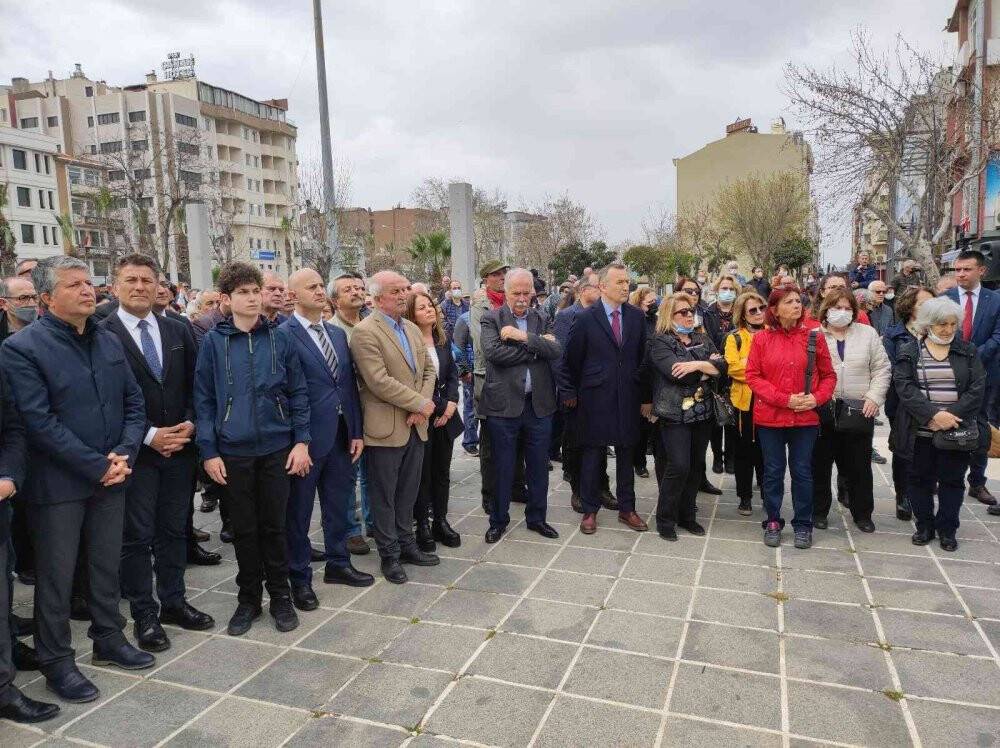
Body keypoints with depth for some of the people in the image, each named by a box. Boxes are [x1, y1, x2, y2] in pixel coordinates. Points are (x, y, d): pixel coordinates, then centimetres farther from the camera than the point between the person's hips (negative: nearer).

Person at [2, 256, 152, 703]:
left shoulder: (109, 342, 7)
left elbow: (134, 403, 7)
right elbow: (40, 422, -18)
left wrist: (125, 454, -8)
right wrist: (97, 467, -18)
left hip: (110, 478, 5)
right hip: (58, 484, -5)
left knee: (106, 566, 17)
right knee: (56, 578, 8)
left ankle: (108, 639, 34)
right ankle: (56, 662, 23)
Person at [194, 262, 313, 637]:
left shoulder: (279, 338, 1)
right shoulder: (213, 341, -1)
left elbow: (298, 392, 3)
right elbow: (203, 399, 0)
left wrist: (301, 441, -3)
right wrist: (209, 451, -5)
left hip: (276, 448, 0)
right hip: (233, 451, 0)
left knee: (274, 525, 10)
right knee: (244, 529, 11)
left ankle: (280, 595, 26)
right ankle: (248, 598, 27)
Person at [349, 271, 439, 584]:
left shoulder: (412, 328, 11)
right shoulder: (365, 332, -13)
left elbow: (428, 370, 12)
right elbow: (379, 382, -21)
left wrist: (421, 409, -4)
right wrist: (422, 404, -15)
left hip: (415, 425, 7)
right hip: (386, 428, -7)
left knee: (408, 492, 18)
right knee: (384, 496, 8)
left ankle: (406, 544, 33)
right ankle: (390, 555, 21)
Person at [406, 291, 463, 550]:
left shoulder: (443, 340, 8)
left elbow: (452, 373, 11)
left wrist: (452, 402, -4)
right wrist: (437, 408, -13)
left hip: (445, 415, 6)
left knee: (442, 472, 12)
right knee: (422, 473, 5)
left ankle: (440, 521, 23)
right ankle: (422, 526, 17)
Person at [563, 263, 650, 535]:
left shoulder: (638, 317, 5)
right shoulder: (585, 318, -6)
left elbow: (643, 358, 9)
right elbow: (572, 359, 1)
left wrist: (645, 396, 8)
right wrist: (572, 392, 4)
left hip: (628, 398, 3)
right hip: (596, 398, -3)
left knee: (626, 454, 11)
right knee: (592, 455, 6)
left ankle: (626, 509, 24)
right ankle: (590, 510, 19)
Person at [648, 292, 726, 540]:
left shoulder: (702, 339, 13)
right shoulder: (660, 342, -6)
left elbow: (722, 366, -1)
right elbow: (676, 373, -21)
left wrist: (697, 365, -19)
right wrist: (708, 366, -9)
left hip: (703, 412, 6)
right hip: (675, 413, -6)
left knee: (697, 465, 10)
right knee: (678, 467, -10)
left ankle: (687, 515, 25)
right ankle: (665, 520, 5)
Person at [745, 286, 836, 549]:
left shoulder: (813, 337, 0)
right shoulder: (762, 339, -2)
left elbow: (828, 375, 6)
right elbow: (753, 377, -6)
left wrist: (817, 398, -12)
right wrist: (785, 399, -15)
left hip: (806, 417, 1)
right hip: (770, 417, 0)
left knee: (802, 471, 9)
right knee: (773, 471, 10)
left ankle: (803, 524, 24)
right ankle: (772, 522, 25)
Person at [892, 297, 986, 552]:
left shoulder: (968, 351, 6)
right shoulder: (909, 351, 1)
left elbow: (977, 387, -3)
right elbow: (904, 386, -10)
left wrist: (952, 415, -16)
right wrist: (934, 414, -21)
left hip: (958, 430, 1)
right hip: (920, 432, -1)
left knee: (952, 480, 9)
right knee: (920, 479, 9)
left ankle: (947, 529, 23)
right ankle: (924, 526, 25)